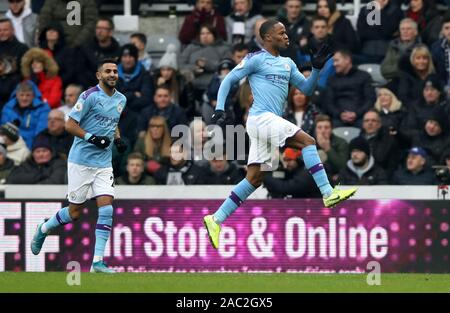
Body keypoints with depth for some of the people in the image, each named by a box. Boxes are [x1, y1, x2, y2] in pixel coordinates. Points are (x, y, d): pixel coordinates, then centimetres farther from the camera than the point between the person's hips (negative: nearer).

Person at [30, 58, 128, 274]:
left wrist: (118, 139, 9)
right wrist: (92, 138, -23)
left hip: (104, 164, 5)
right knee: (74, 212, 2)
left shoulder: (121, 100, 10)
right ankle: (43, 229, 32)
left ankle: (98, 261, -9)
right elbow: (70, 125, -12)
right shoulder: (90, 96, -11)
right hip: (81, 161, -5)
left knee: (106, 209, -10)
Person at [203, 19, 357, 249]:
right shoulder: (256, 59, -2)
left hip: (272, 122, 8)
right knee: (307, 142, -17)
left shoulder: (288, 64, 20)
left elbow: (306, 88, 19)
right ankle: (328, 194, -22)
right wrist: (220, 110, -9)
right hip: (261, 117, -8)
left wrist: (317, 68, 3)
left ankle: (216, 219, 8)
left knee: (254, 179, 6)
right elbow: (229, 80, 0)